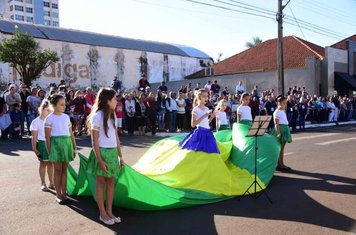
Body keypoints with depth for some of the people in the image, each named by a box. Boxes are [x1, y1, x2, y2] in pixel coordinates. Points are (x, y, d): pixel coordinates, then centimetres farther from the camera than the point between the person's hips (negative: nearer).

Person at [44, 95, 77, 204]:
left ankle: (64, 193, 15)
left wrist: (74, 147, 13)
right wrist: (49, 151, -8)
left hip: (67, 143, 4)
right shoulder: (49, 118, -3)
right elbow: (47, 137, -4)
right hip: (56, 143, -4)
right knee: (58, 170, 2)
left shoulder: (66, 117, 12)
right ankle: (58, 195, 11)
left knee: (64, 169, 8)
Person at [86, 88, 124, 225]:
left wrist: (120, 156, 11)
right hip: (102, 152, -7)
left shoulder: (112, 115, 11)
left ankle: (109, 211, 20)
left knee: (111, 182, 10)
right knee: (101, 183, 5)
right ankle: (102, 213, 14)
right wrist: (100, 160, -16)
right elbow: (95, 141, -13)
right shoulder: (97, 116, -12)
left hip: (112, 152, 7)